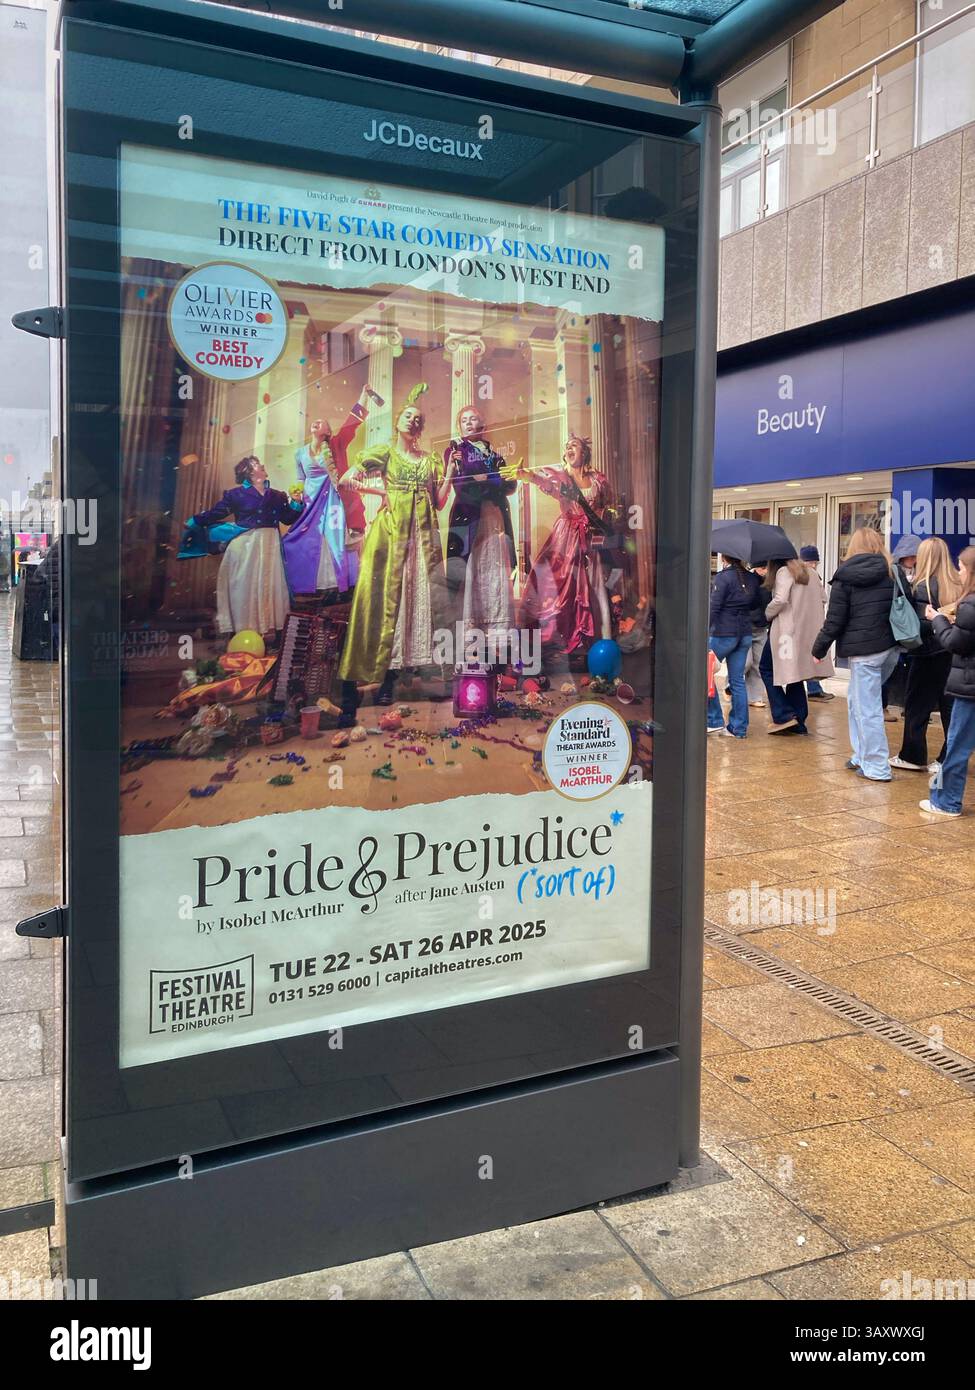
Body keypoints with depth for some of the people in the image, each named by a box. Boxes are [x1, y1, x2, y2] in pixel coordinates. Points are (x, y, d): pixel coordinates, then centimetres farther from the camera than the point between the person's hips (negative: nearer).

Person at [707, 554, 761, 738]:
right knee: (737, 680, 9)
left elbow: (714, 608, -15)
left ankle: (715, 722, 6)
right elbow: (754, 604, 15)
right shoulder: (752, 578, 8)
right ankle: (739, 728, 9)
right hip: (745, 633, 6)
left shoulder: (723, 577, -11)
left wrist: (704, 633, -14)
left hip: (723, 633, -6)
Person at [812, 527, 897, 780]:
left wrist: (819, 648, 4)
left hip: (864, 650, -5)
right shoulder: (892, 572, 6)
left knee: (867, 708, 1)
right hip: (891, 647, 5)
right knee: (856, 699, 21)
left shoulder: (845, 576, -5)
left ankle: (876, 767, 5)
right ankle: (861, 754, 22)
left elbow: (834, 619, -6)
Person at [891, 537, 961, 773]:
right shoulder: (959, 584, 2)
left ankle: (912, 756, 14)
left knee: (917, 705, 7)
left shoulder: (924, 587, -14)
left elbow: (923, 625, -20)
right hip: (954, 654, 5)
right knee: (950, 705, 11)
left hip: (929, 655, -5)